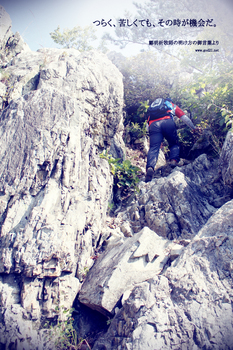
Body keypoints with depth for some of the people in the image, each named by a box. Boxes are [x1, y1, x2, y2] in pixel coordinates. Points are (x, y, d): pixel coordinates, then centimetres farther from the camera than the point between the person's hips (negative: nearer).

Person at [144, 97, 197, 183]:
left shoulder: (151, 107, 41)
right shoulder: (171, 105, 37)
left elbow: (148, 127, 30)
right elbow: (184, 118, 34)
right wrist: (194, 128, 44)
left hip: (153, 125, 1)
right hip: (167, 122, -1)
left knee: (153, 148, -9)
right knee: (174, 144, 17)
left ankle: (150, 168, -34)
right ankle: (174, 161, -10)